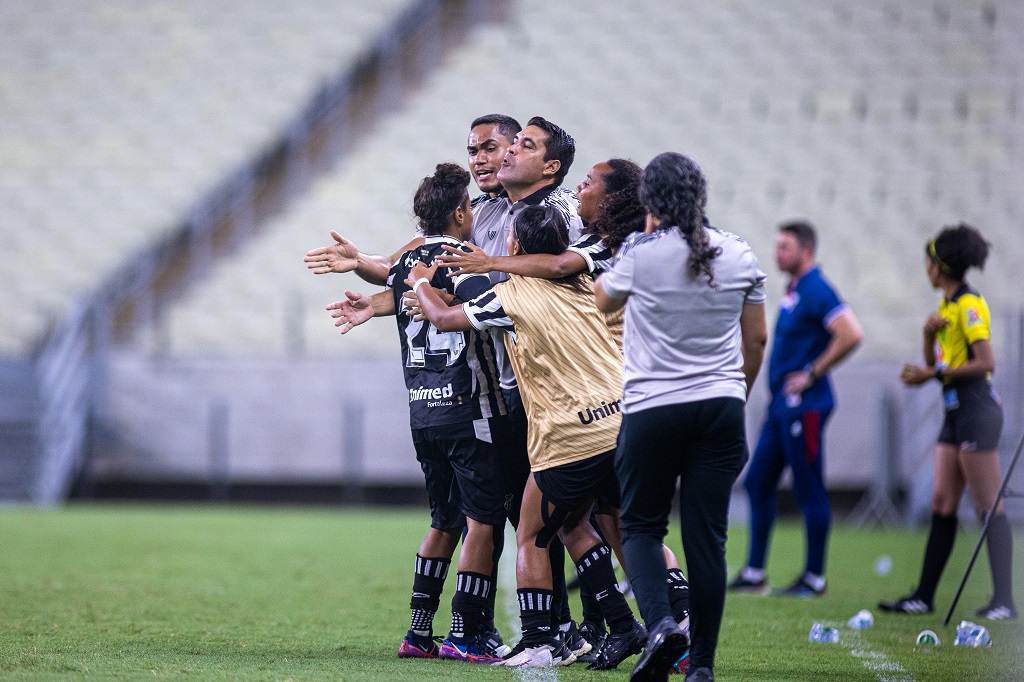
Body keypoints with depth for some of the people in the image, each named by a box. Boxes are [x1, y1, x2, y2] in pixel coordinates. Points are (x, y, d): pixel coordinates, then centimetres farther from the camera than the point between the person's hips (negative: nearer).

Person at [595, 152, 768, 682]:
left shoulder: (640, 254, -7)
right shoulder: (740, 256, 4)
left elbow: (602, 301, 14)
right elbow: (756, 340, 11)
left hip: (652, 409, -3)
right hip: (721, 408, 3)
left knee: (640, 525, 11)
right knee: (707, 535, 5)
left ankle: (660, 622, -14)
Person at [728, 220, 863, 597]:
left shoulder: (817, 291, -13)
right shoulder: (793, 292, 16)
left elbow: (851, 335, -24)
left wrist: (812, 374, -18)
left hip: (803, 406, -10)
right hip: (781, 406, 10)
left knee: (809, 492, -3)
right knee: (758, 483, 10)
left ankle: (814, 577, 3)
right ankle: (754, 573, 14)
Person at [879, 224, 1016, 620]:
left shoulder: (969, 305, -12)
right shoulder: (947, 306, 16)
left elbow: (986, 362, -19)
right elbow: (936, 364, 18)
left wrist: (935, 374, -17)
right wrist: (930, 335, 0)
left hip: (976, 408, -10)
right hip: (955, 411, 10)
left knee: (989, 508, -9)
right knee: (942, 505, 9)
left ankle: (1004, 600, -9)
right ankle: (924, 597, 11)